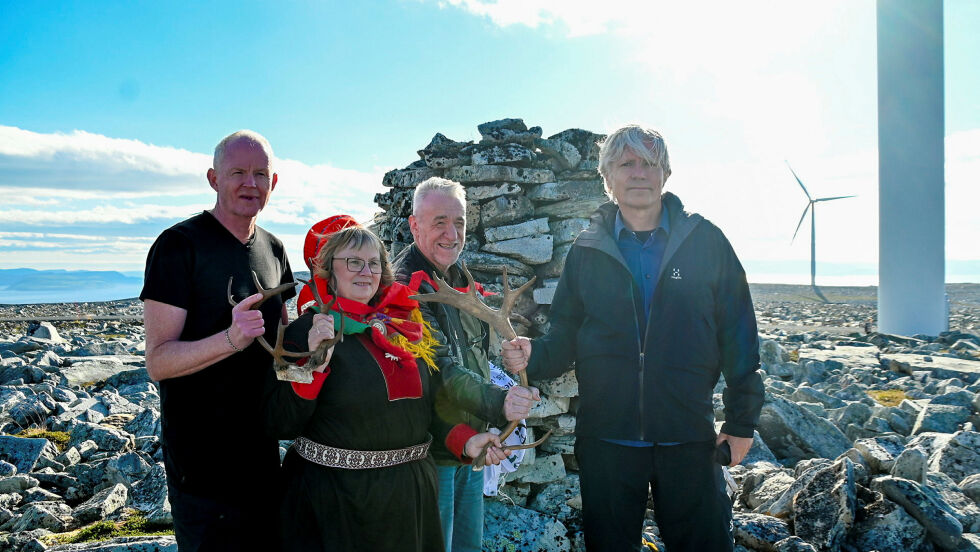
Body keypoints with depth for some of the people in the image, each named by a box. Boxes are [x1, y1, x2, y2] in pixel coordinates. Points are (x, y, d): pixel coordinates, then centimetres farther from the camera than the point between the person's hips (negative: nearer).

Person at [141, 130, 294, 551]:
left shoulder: (272, 249, 8)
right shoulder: (179, 245, -14)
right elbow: (158, 362, -19)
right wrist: (231, 339, -35)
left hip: (262, 449, 7)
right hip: (202, 458, -7)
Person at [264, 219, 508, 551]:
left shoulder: (406, 326, 5)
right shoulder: (309, 330, -9)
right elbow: (281, 425, -15)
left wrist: (463, 440, -1)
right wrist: (315, 365, -27)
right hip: (337, 500, -5)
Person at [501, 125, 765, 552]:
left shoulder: (705, 242, 0)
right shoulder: (587, 250, 4)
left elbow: (738, 336, 1)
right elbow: (565, 338, 6)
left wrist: (742, 420, 0)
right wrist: (534, 357, -15)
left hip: (688, 439, -1)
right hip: (605, 440, 1)